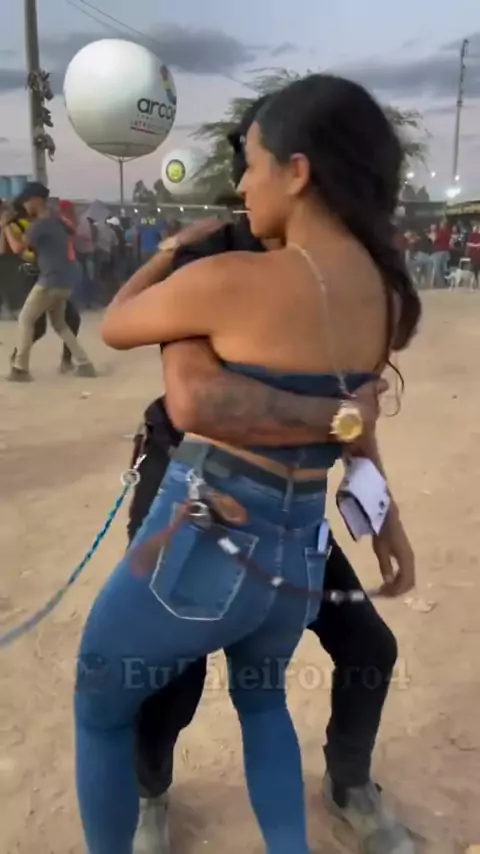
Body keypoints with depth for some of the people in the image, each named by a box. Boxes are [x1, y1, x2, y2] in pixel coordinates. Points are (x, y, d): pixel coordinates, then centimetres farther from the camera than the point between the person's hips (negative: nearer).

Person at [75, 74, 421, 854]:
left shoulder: (233, 280, -21)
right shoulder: (389, 297, -1)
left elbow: (115, 327, -2)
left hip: (200, 547, -6)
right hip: (299, 557, 6)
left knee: (101, 710, 25)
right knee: (262, 697, 37)